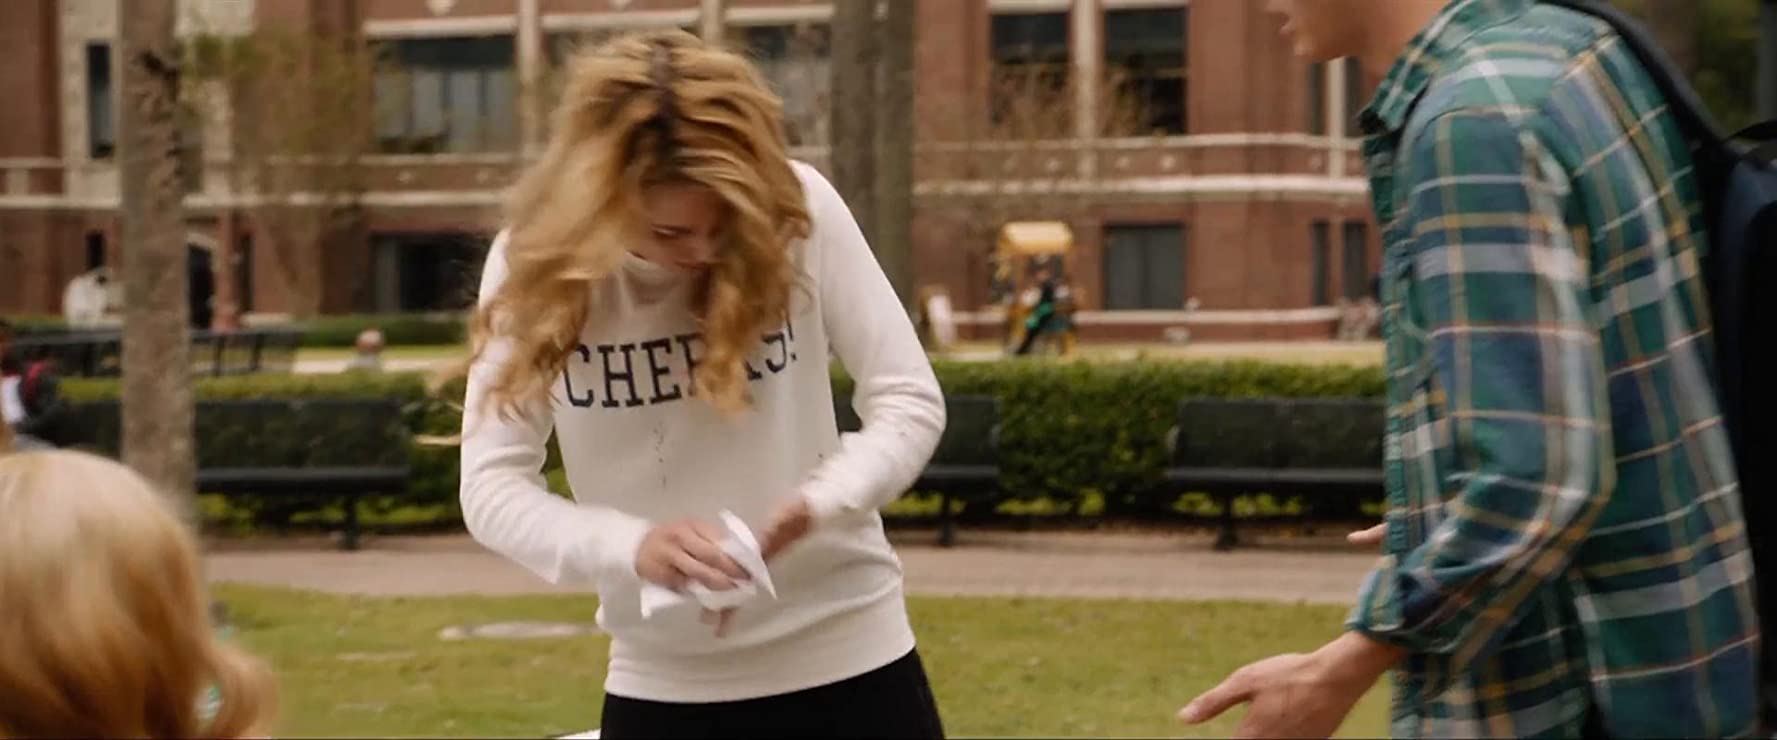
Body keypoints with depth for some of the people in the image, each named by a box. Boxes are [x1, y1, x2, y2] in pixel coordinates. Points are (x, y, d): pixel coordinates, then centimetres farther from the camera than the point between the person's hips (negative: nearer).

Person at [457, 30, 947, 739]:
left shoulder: (800, 212, -13)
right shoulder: (535, 263, -12)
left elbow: (910, 400, -8)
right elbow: (489, 483, -12)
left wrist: (814, 507, -27)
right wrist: (630, 546, -30)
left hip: (847, 652, 0)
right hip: (662, 683, 1)